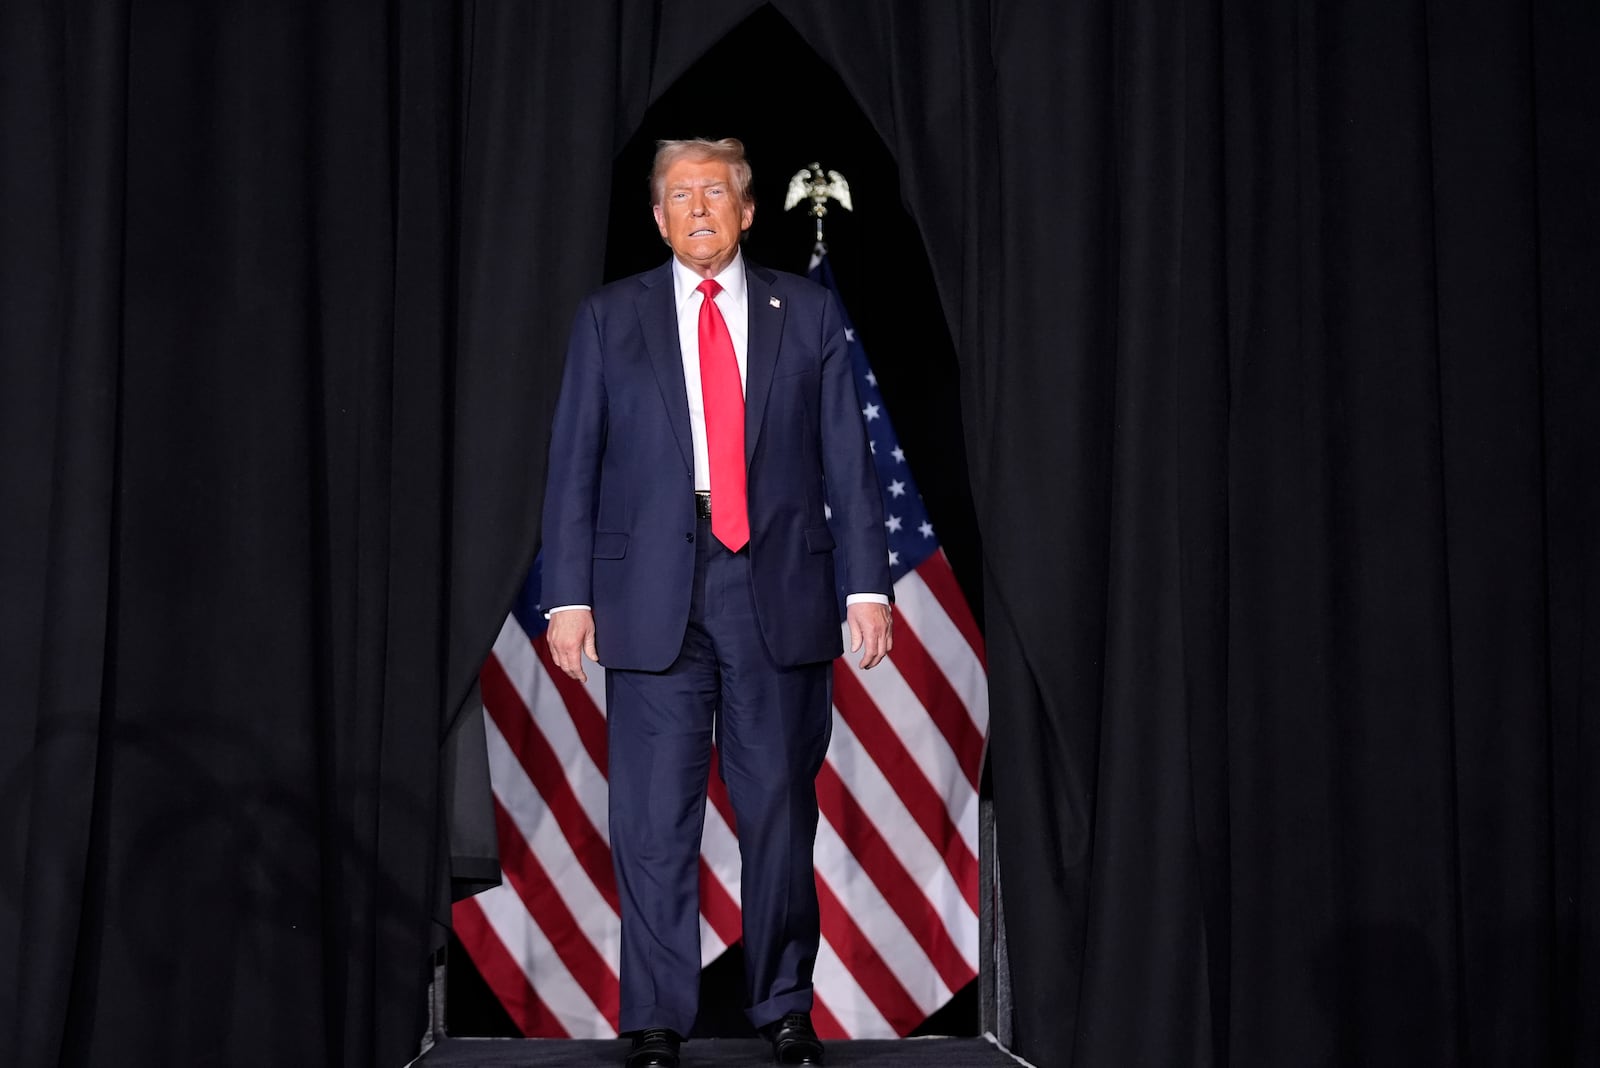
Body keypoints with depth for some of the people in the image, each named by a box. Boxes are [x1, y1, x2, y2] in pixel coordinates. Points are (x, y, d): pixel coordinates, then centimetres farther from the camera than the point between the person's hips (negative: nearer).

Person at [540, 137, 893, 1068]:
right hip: (653, 594, 0)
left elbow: (848, 457, 7)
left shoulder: (808, 311, 10)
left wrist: (866, 583, 0)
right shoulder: (610, 319, 10)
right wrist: (570, 595, -2)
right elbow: (574, 464, 7)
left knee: (781, 807, 5)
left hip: (780, 587, 0)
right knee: (654, 818, 1)